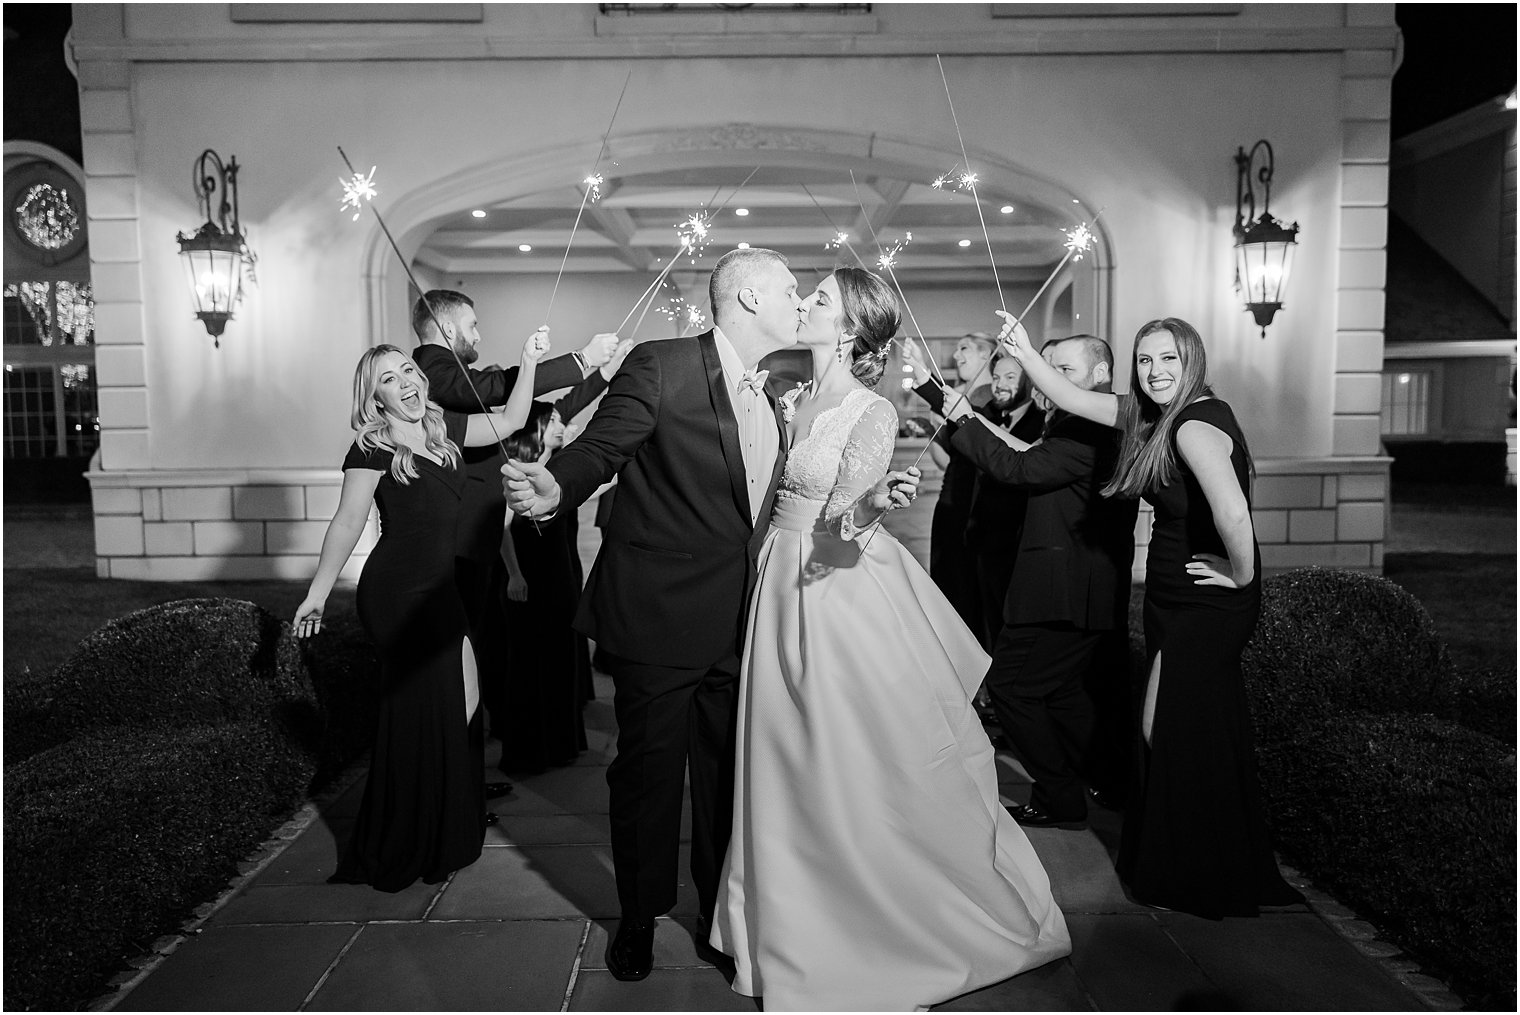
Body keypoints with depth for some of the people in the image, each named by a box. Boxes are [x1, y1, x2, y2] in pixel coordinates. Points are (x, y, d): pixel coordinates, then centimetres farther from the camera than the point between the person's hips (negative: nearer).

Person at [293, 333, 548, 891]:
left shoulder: (443, 428, 7)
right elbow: (347, 522, -12)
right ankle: (399, 851, 19)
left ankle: (446, 833, 27)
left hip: (438, 590, 6)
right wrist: (317, 593, -12)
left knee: (455, 710, 9)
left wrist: (528, 364, 4)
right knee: (418, 716, 1)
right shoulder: (372, 449, -10)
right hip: (396, 593, -6)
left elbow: (509, 421, 14)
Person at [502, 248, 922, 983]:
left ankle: (722, 912, 37)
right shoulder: (660, 367, -14)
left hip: (735, 621, 7)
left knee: (726, 771, 17)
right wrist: (554, 487, -40)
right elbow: (598, 448, -17)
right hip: (657, 617, -7)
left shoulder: (772, 392, 9)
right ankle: (639, 918, 32)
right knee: (648, 769, 8)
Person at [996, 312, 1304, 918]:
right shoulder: (1155, 416, 8)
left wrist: (1241, 574, -22)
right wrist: (1023, 352, 2)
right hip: (1178, 602, 9)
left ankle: (1199, 884, 20)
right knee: (1165, 731, 17)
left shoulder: (1196, 425, -21)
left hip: (1202, 608, -9)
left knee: (1177, 737, 2)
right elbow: (1071, 400, 12)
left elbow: (1232, 513, -37)